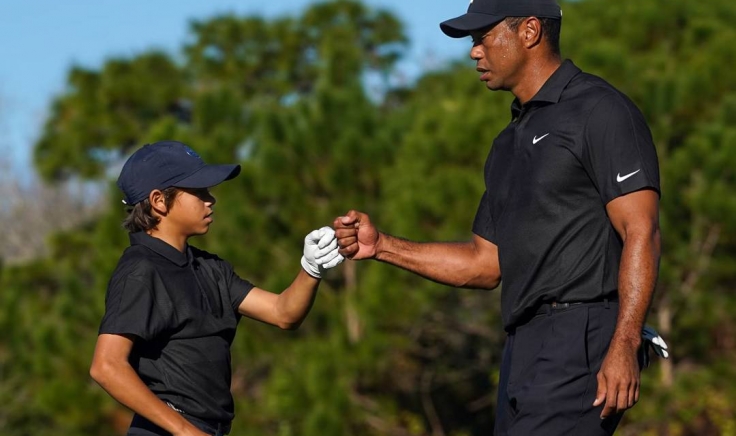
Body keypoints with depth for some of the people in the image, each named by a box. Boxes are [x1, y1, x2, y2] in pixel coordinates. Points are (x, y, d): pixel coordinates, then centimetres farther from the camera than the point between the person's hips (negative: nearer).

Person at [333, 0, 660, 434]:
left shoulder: (600, 112, -5)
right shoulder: (510, 144, 22)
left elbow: (641, 233, -13)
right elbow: (485, 264, 24)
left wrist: (624, 346, -24)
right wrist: (381, 246, 16)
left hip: (581, 338, -9)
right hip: (524, 348, 9)